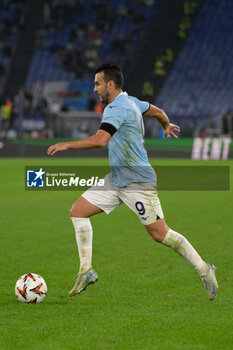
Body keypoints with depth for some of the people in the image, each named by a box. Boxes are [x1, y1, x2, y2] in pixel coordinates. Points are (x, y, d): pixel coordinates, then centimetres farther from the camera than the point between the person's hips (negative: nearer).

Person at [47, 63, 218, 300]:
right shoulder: (130, 102, 10)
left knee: (159, 234, -6)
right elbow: (157, 111, 28)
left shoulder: (116, 108, -19)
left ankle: (204, 270, 9)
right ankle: (86, 270, 2)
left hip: (137, 182, -10)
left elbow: (100, 139, -34)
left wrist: (66, 145, -25)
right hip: (116, 180, 10)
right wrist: (167, 126, 50)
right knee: (78, 210, 1)